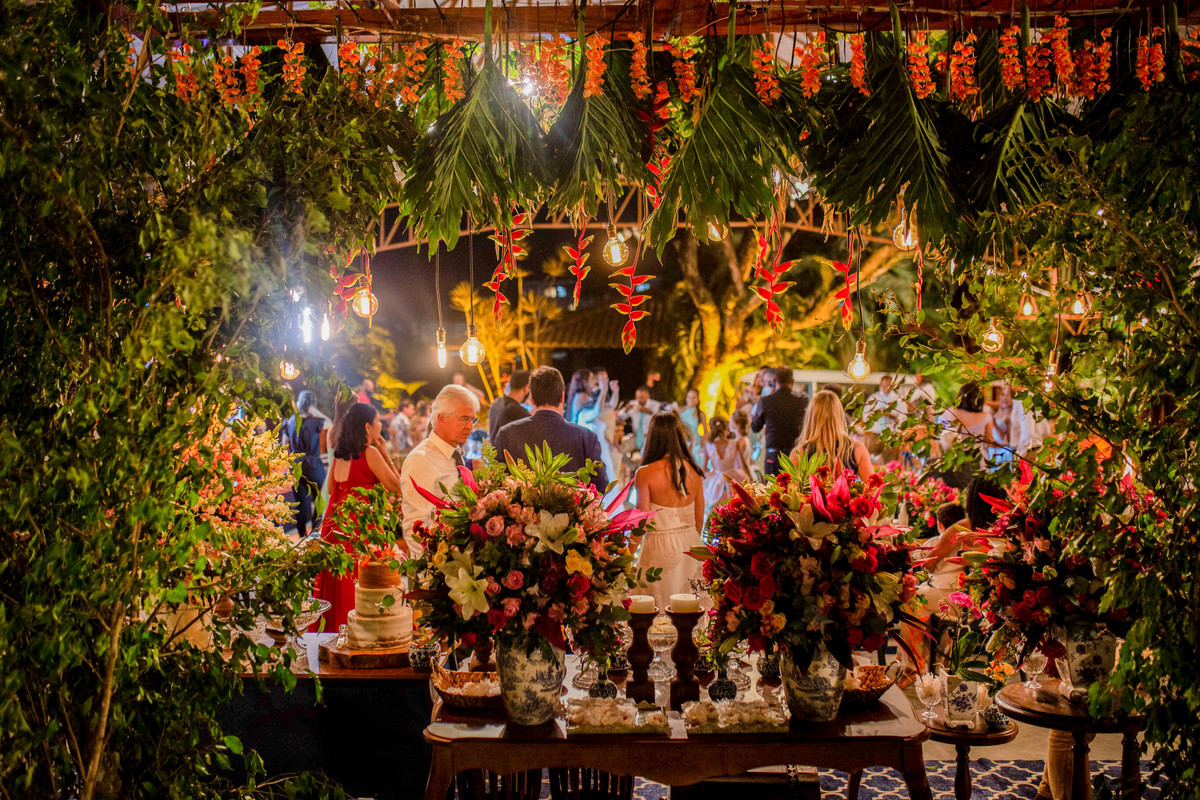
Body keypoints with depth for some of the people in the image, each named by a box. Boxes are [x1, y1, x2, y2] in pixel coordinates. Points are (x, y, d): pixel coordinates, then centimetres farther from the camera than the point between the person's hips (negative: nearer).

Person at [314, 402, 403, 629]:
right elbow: (395, 485, -8)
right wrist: (385, 454, -1)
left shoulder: (339, 453, 10)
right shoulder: (369, 453, -11)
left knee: (334, 587, 13)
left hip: (334, 523, 7)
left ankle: (332, 631, 19)